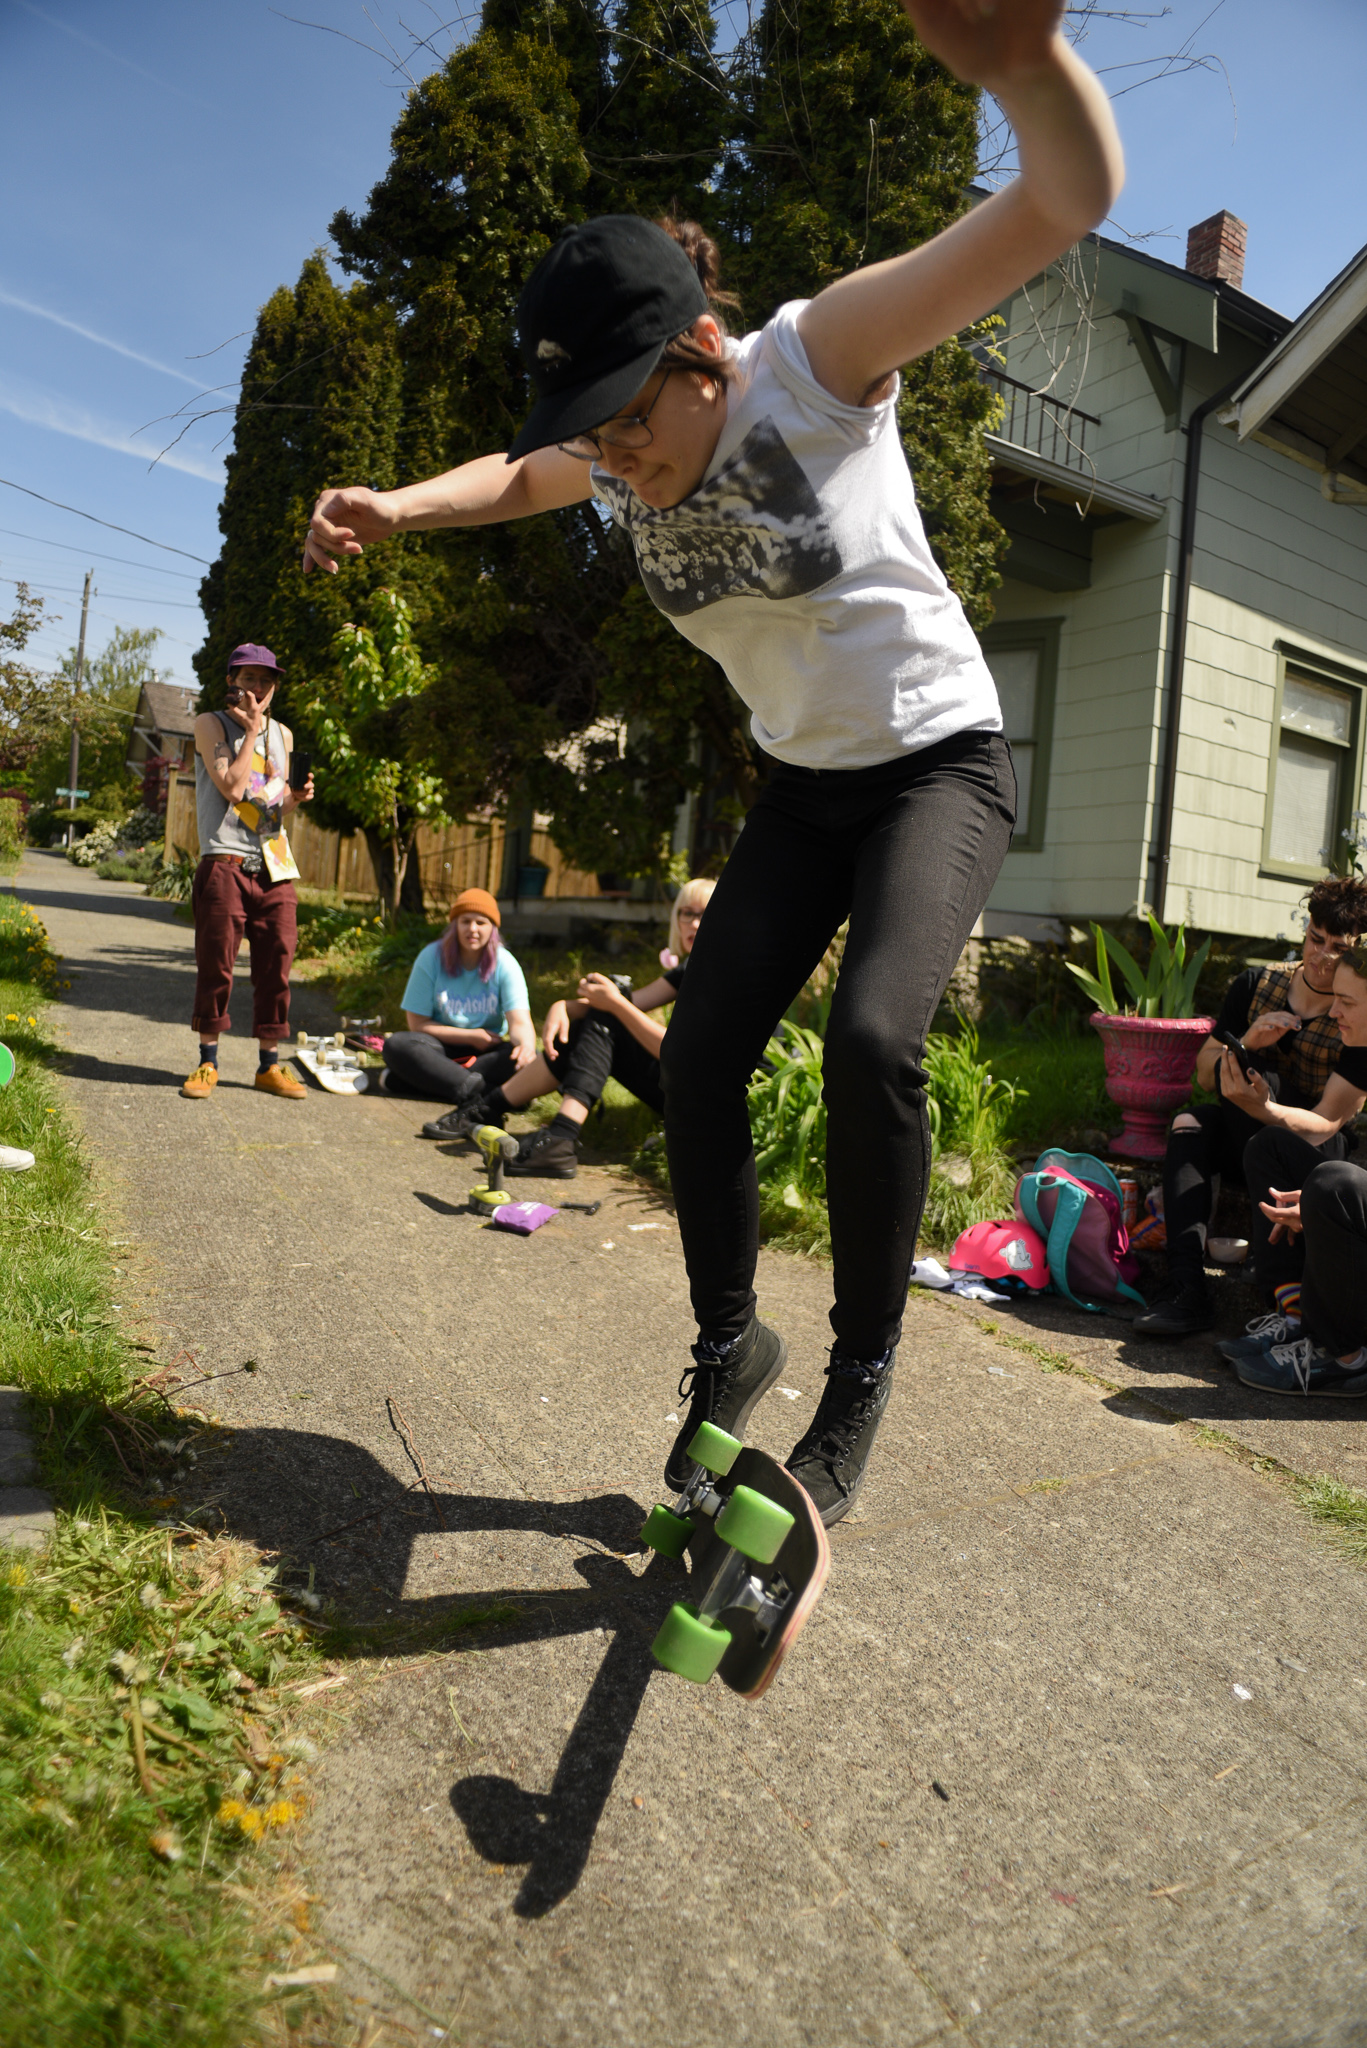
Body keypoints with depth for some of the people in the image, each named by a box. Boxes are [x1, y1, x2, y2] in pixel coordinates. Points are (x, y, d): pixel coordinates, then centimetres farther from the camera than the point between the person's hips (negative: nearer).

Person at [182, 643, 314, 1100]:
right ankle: (208, 1064, 13)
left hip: (276, 869, 5)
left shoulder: (283, 735, 18)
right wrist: (251, 729, -7)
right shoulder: (211, 724, 2)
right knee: (216, 967, 0)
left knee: (276, 969, 3)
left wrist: (295, 799, 0)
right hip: (225, 865, -4)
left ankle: (269, 1066, 12)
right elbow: (232, 787, -12)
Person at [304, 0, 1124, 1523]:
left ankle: (859, 1382, -8)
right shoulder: (620, 459, -2)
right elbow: (518, 477, 21)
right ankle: (730, 1345, 14)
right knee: (697, 1057, -6)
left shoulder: (816, 357, -18)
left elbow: (1070, 201, -27)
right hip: (802, 785, 6)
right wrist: (395, 509, 0)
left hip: (939, 760, -5)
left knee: (870, 1039, -29)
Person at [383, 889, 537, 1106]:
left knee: (527, 1061, -31)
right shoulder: (431, 957, -8)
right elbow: (417, 1024, -6)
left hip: (487, 1051, 1)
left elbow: (520, 1023, -19)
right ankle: (477, 1088, -36)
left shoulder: (505, 964, -8)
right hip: (441, 1049, 0)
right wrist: (471, 1036, -12)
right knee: (397, 1044, -30)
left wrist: (526, 1044, -44)